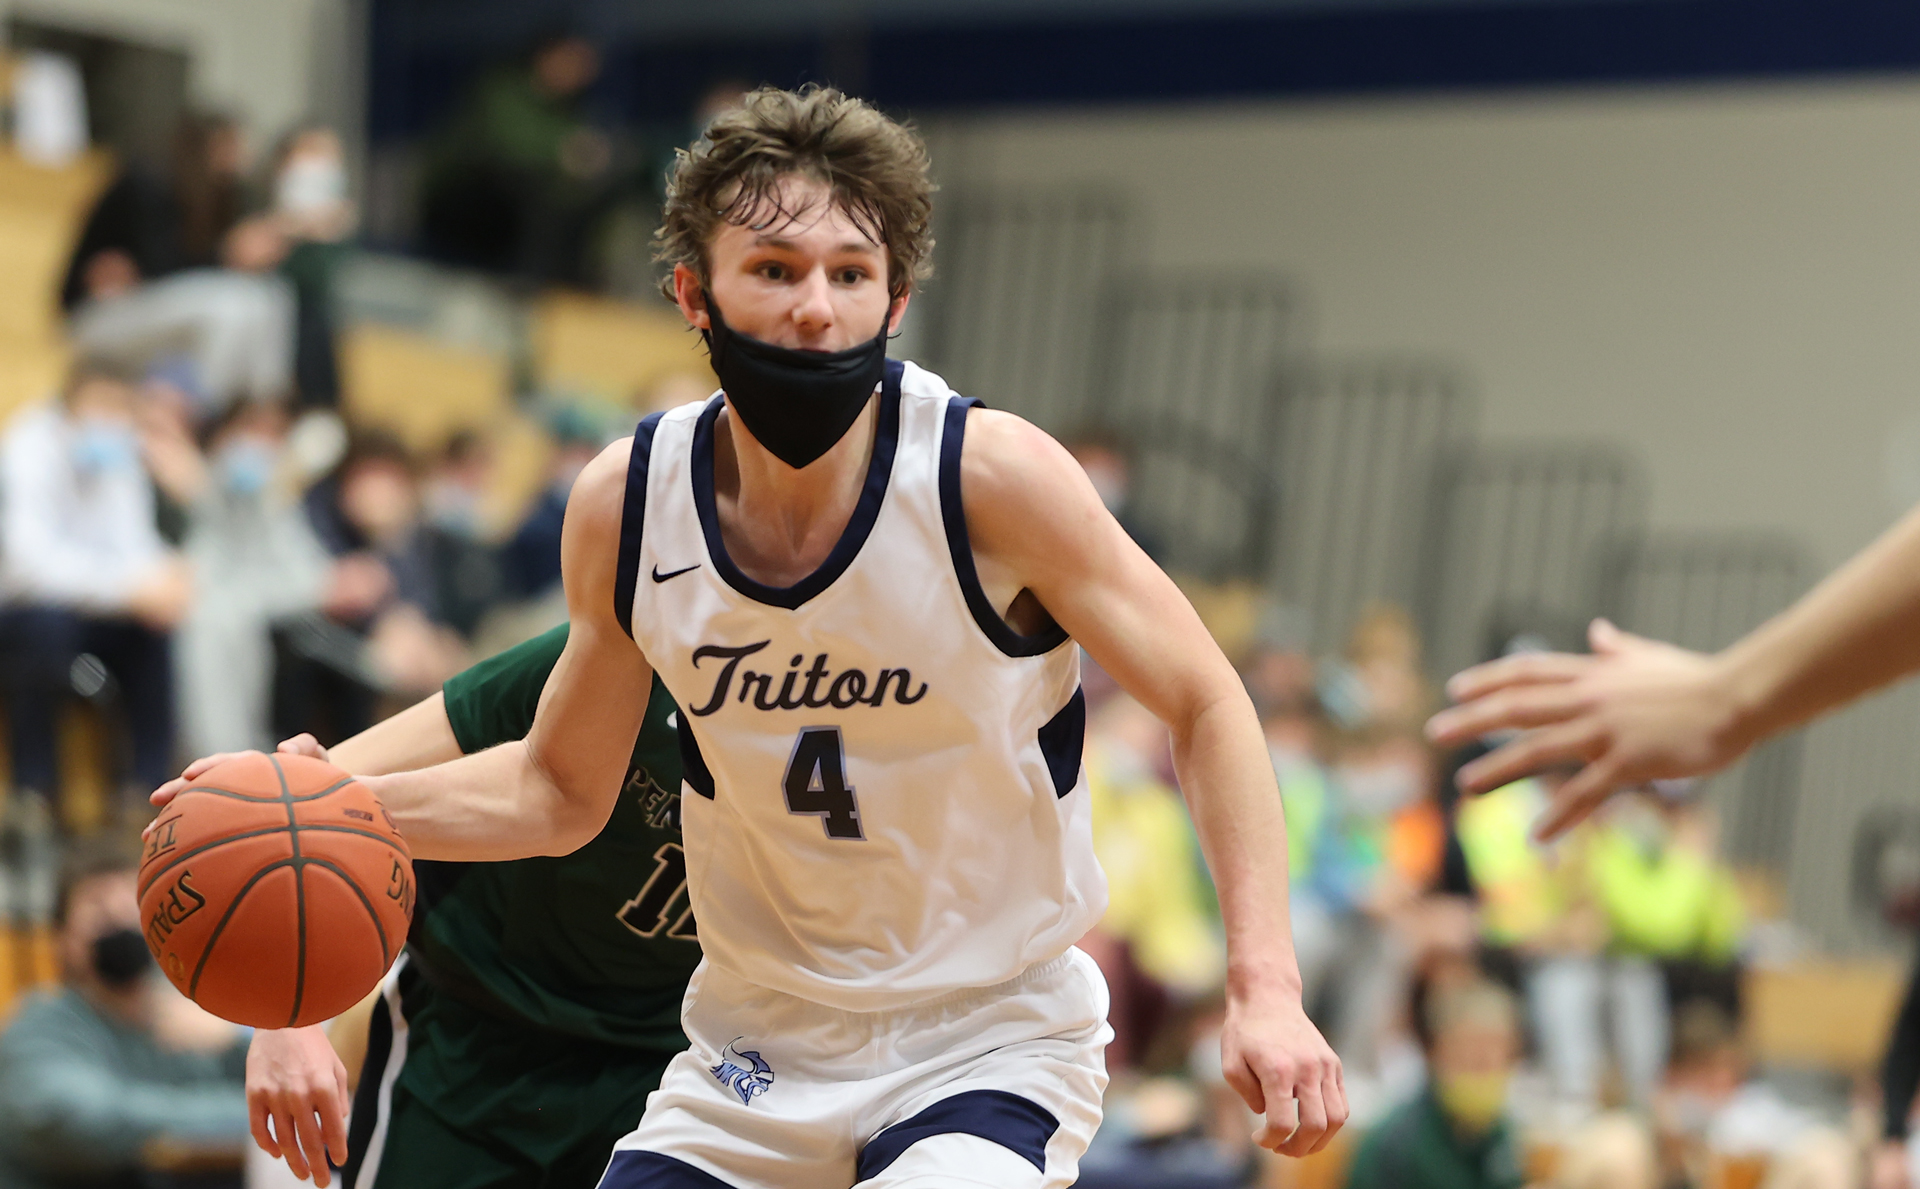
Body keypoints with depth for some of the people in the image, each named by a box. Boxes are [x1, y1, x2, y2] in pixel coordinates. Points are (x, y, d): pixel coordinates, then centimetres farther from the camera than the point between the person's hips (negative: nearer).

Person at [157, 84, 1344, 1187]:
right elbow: (561, 791, 8)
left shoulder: (990, 476, -19)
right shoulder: (624, 506, -7)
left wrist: (1266, 988, -22)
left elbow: (1207, 706, -11)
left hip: (988, 1042, -4)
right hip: (759, 1046, 4)